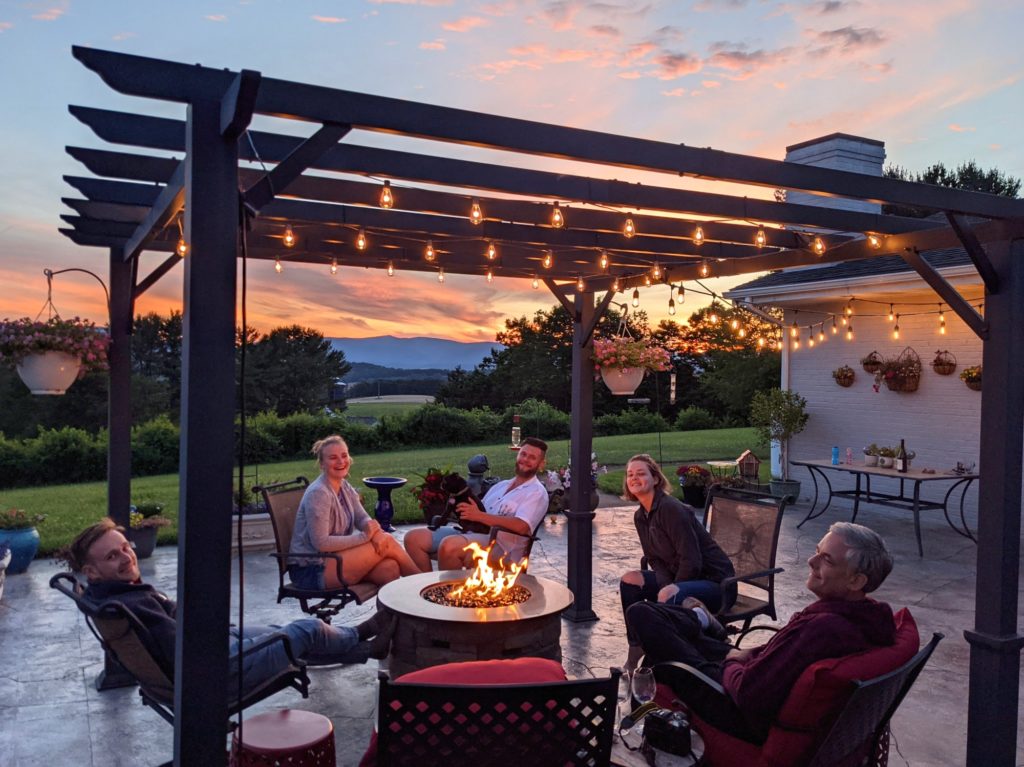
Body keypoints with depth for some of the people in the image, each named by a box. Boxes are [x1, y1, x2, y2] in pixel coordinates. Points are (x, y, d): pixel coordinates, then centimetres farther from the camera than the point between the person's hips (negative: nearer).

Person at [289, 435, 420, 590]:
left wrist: (375, 531, -20)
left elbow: (363, 519, 5)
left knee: (389, 567, -18)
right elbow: (320, 543, -23)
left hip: (332, 558, 8)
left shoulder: (345, 487, 9)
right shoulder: (318, 493, -19)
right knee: (388, 543, -16)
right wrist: (364, 536, -21)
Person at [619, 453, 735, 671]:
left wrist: (670, 591, -16)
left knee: (668, 596, -35)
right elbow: (654, 559, 8)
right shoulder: (640, 516, 5)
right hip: (678, 579, 9)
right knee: (630, 580, -3)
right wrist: (666, 585, -11)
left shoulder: (671, 509, -22)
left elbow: (692, 561, -23)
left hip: (715, 582, -9)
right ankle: (635, 652, 5)